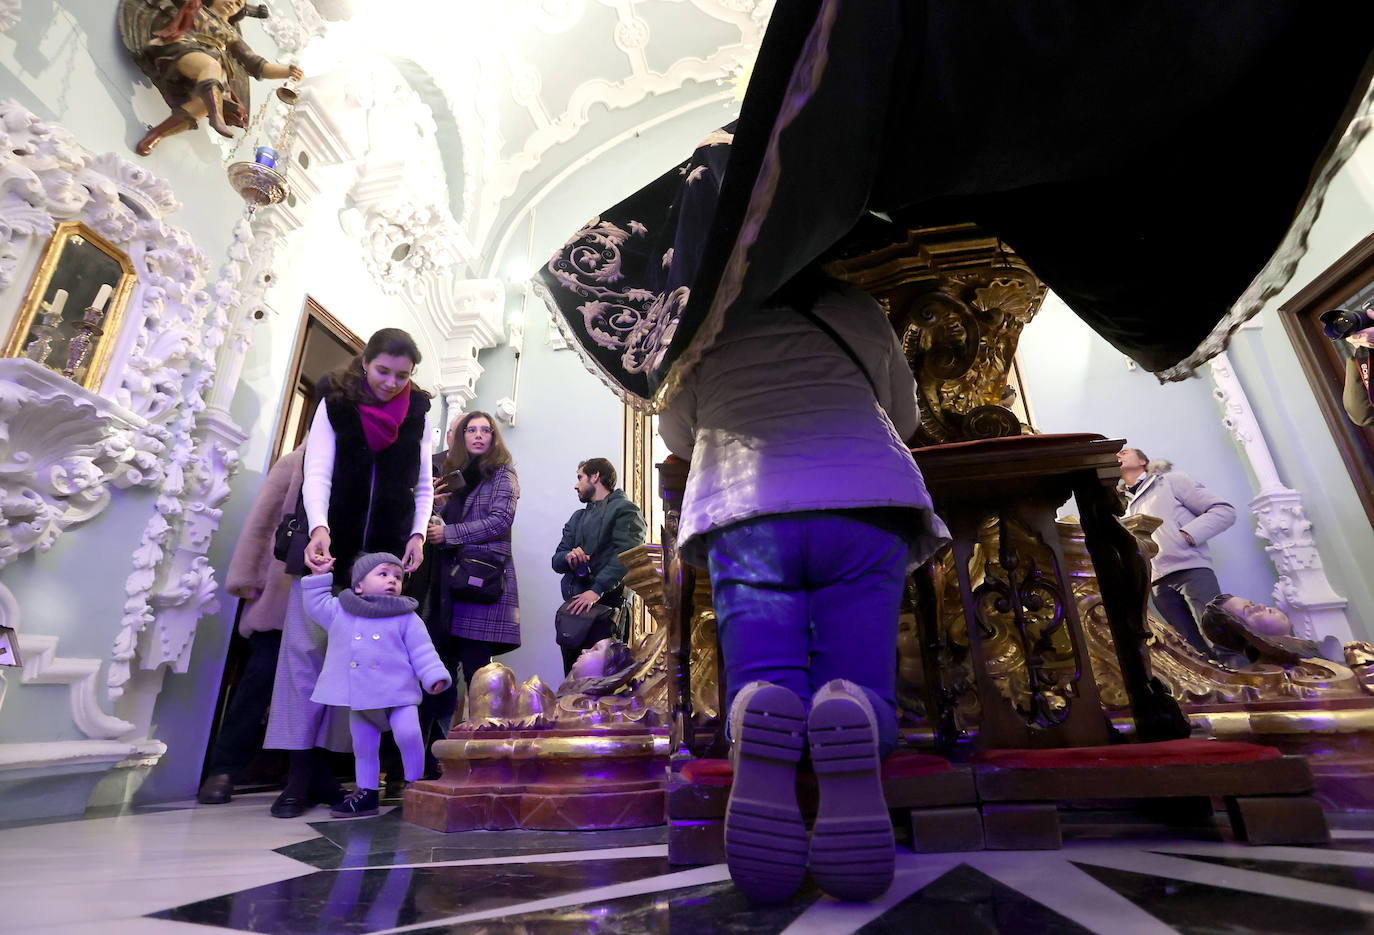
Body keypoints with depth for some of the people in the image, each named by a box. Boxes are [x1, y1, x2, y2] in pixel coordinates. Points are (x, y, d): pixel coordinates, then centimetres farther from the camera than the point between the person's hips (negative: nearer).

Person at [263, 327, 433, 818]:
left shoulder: (418, 413, 5)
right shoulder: (335, 404, -1)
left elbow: (423, 486, 9)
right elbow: (317, 473, -12)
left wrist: (418, 533, -4)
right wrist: (319, 528, -28)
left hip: (383, 551, 1)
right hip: (329, 544, -1)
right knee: (307, 646, -2)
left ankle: (322, 765, 11)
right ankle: (299, 773, 7)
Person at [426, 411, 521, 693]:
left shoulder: (501, 473, 3)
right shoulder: (455, 474, 21)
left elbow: (500, 521, -10)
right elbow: (447, 520, 23)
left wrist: (448, 534, -9)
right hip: (452, 574, 6)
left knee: (474, 662, -9)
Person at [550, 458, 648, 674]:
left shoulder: (626, 511, 1)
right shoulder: (577, 518, 26)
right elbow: (556, 560, 19)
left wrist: (596, 590, -23)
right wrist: (568, 557, -5)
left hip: (606, 607, -7)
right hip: (572, 606, 7)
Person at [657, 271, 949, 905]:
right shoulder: (857, 312, 24)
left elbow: (676, 437, 34)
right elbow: (906, 419, 36)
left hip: (745, 517, 0)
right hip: (865, 512, 1)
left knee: (763, 687, 6)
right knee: (863, 693, 7)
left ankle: (763, 718, -30)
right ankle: (851, 722, -29)